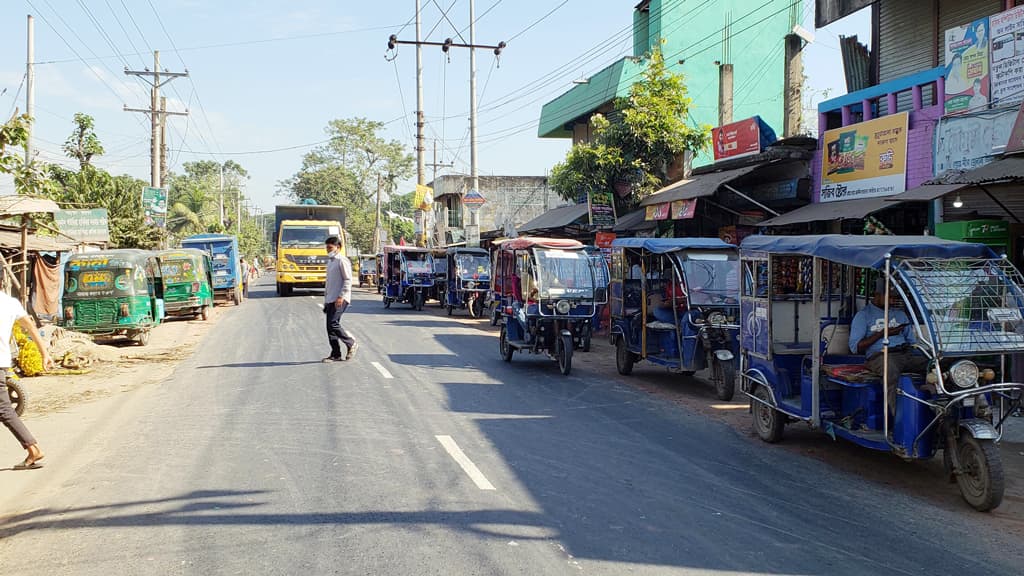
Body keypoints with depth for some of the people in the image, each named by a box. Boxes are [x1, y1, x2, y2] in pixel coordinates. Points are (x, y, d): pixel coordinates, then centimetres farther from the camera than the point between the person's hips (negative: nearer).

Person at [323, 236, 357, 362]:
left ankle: (351, 344, 1)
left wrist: (341, 297, -20)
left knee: (333, 324, -17)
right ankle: (336, 355, 8)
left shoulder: (342, 260, -8)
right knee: (330, 327, 5)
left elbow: (348, 280, -14)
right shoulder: (330, 261, 20)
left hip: (340, 299, -9)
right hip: (330, 299, 9)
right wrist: (326, 300, 23)